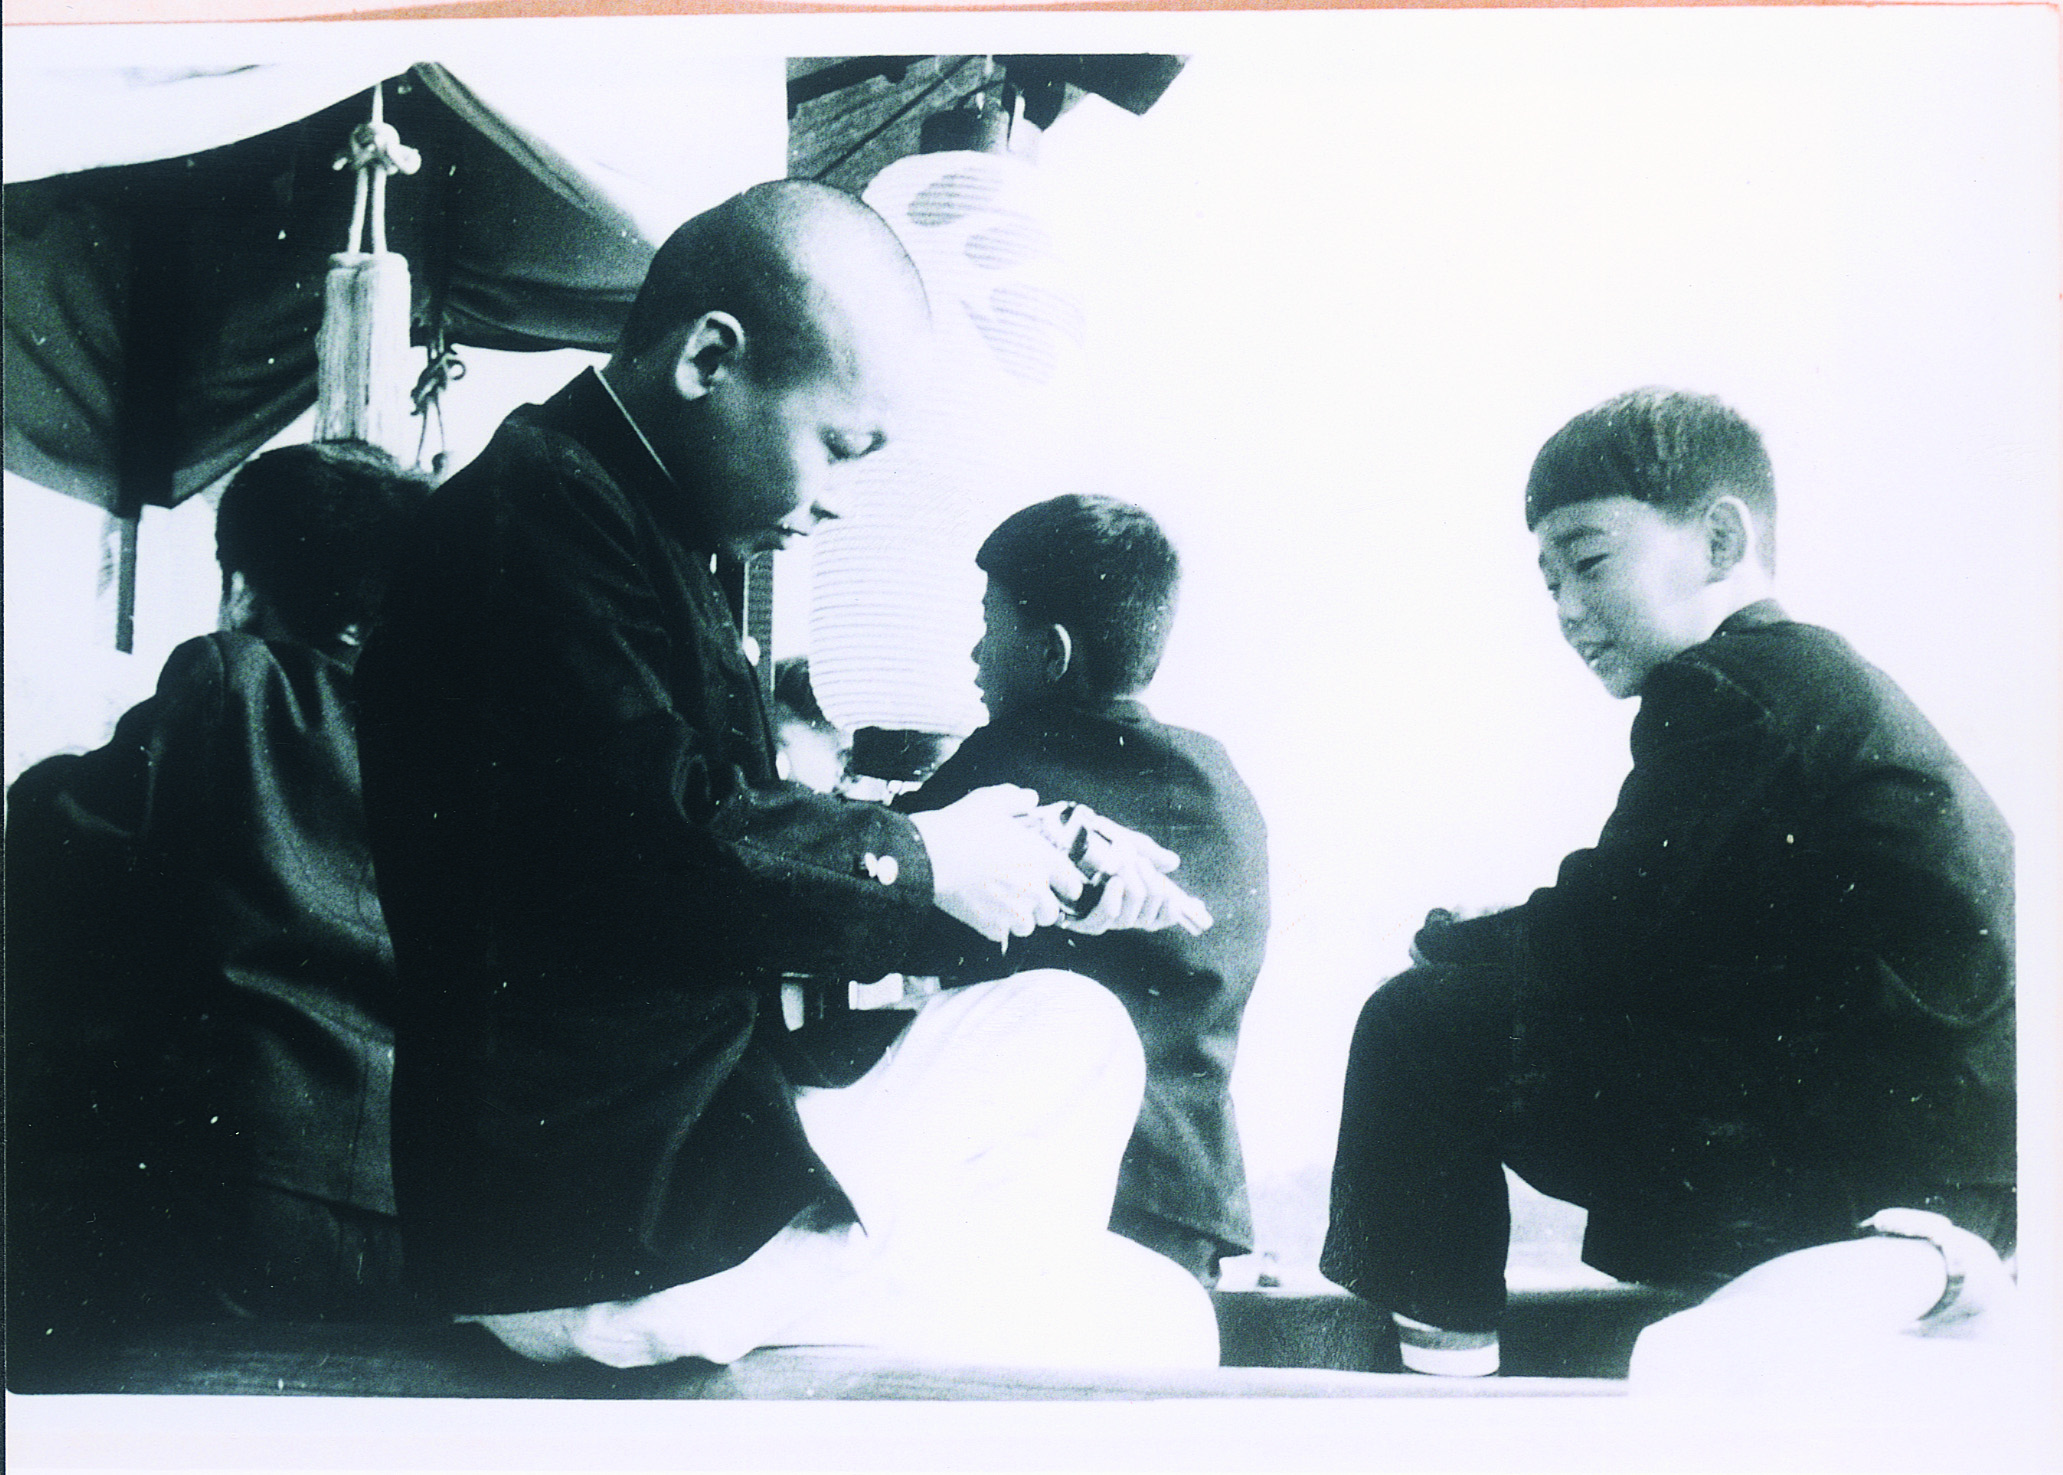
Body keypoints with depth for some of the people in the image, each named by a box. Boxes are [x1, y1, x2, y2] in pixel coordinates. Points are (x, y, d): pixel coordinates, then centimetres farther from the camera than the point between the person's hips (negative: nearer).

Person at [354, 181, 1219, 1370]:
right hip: (607, 1230, -10)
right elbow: (663, 847, -28)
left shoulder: (630, 519, 14)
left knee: (1068, 1028, 16)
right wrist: (924, 859, -11)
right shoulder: (540, 513, -17)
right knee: (1154, 1326, -5)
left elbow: (751, 828, 15)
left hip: (688, 1126, 10)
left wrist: (1047, 881, 7)